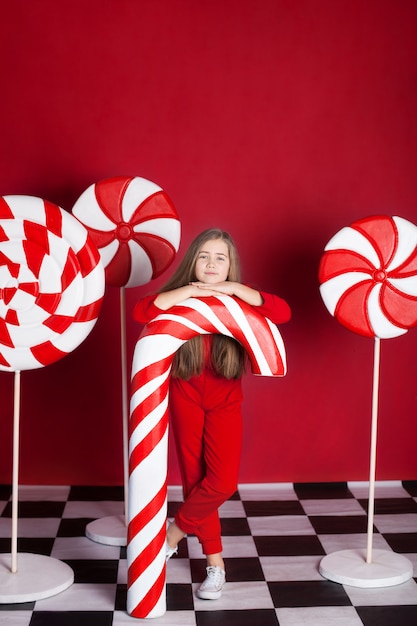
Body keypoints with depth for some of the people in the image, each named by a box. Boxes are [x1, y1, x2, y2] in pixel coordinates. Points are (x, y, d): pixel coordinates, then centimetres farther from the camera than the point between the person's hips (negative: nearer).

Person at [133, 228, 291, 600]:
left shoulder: (238, 302, -7)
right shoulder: (181, 298, -8)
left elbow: (282, 312, -26)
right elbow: (142, 312, -28)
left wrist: (232, 289, -27)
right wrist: (191, 290, -29)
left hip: (225, 402, 0)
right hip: (185, 399, 0)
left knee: (223, 482, -12)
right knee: (195, 480, 6)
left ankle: (174, 532, 15)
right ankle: (215, 564, 21)